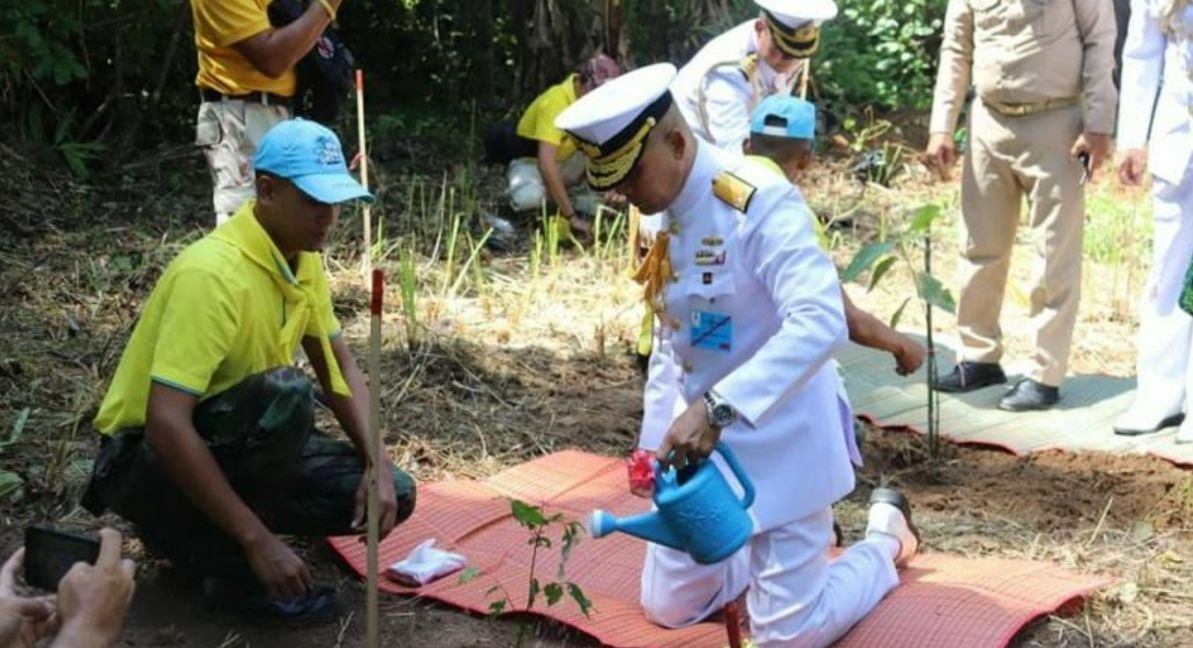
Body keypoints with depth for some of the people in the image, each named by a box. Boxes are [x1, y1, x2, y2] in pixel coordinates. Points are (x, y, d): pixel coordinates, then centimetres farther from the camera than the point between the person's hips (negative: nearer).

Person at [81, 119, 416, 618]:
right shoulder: (214, 273, -28)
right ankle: (227, 560, -14)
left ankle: (201, 532, 8)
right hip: (146, 460, -8)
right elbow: (165, 423, -34)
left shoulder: (304, 257, -2)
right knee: (285, 396, -35)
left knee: (390, 495, -3)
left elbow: (338, 366, 8)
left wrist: (376, 462, -10)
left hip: (235, 442, 8)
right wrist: (257, 539, -33)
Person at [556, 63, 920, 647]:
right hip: (701, 438, 8)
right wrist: (659, 437, 10)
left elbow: (820, 322, -36)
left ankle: (887, 534, 25)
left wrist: (717, 407, -42)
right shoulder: (658, 212, 3)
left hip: (779, 438, -8)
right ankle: (784, 538, 33)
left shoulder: (761, 202, -24)